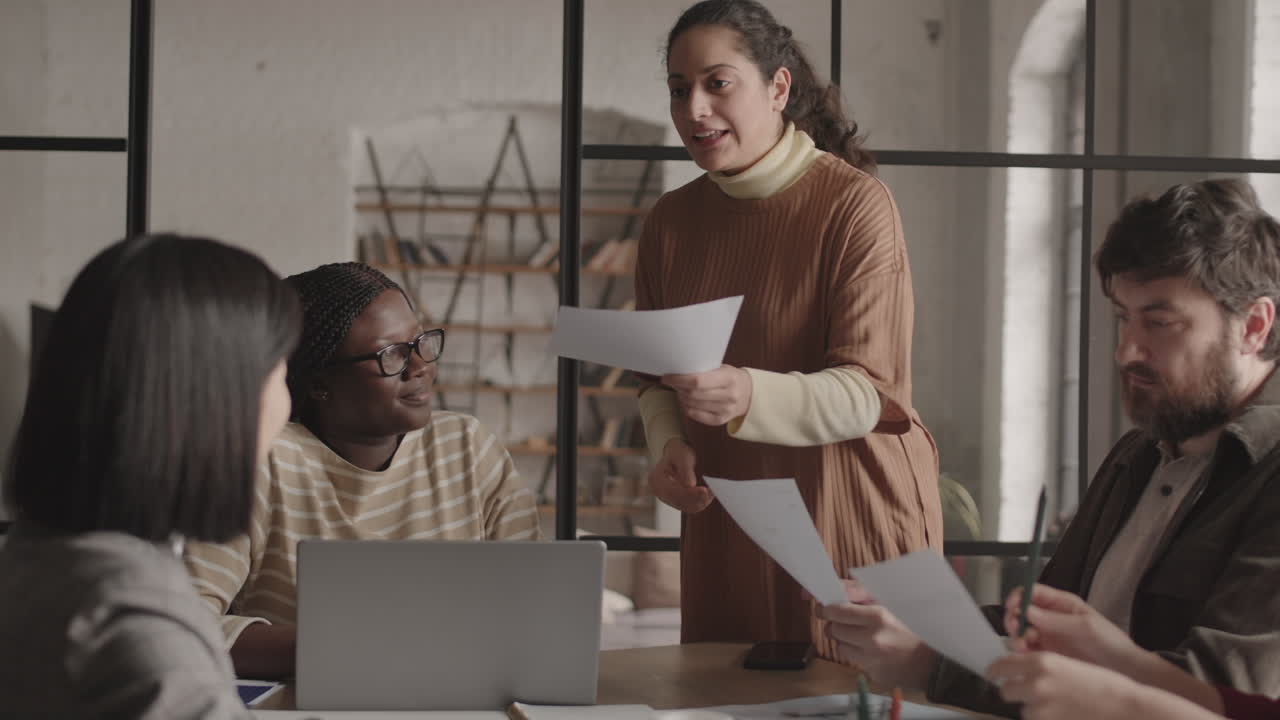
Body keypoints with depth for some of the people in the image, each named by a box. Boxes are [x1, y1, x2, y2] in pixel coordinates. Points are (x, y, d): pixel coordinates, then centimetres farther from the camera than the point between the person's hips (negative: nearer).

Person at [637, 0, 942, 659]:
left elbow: (868, 393, -18)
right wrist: (666, 444, -9)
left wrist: (746, 396, -35)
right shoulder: (669, 220, 7)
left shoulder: (855, 203, -11)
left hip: (854, 520, -5)